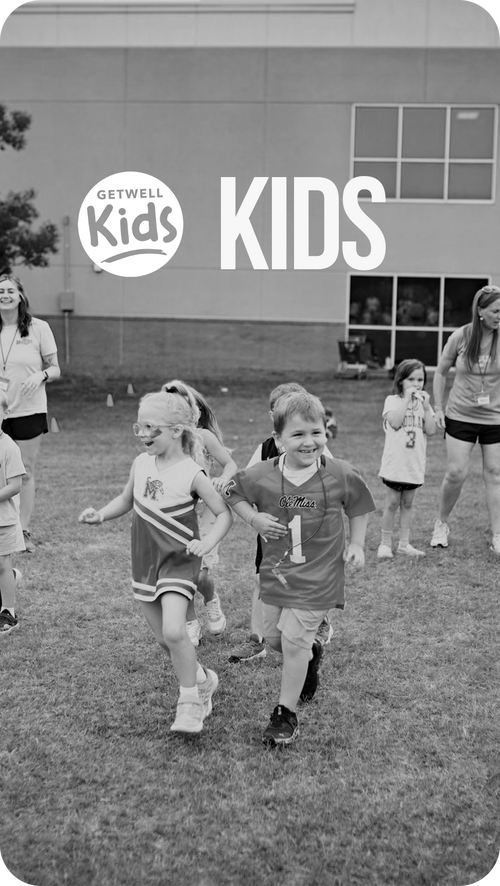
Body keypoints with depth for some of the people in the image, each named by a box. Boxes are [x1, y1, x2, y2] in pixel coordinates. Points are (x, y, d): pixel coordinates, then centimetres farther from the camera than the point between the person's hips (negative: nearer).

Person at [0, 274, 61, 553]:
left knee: (26, 472, 5)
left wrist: (41, 375, -19)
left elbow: (55, 369, 2)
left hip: (29, 411, -2)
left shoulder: (39, 328, -3)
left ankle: (24, 530, 16)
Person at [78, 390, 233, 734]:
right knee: (163, 637, 12)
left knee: (174, 632, -21)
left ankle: (189, 702, 0)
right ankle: (202, 678, 36)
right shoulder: (141, 464, 0)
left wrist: (207, 543, -24)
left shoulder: (191, 474, -15)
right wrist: (100, 515, 0)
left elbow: (224, 513, -9)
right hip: (144, 560, 6)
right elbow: (126, 500, 17)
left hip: (178, 561, -6)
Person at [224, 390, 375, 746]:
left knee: (293, 640, -8)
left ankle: (286, 714, 11)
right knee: (274, 638, 15)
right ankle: (312, 652, 49)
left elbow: (358, 507, 7)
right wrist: (254, 519, -7)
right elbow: (233, 492, 8)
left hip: (316, 575, -4)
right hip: (275, 571, 4)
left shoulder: (341, 475, -12)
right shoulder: (261, 476, -10)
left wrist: (356, 545, 0)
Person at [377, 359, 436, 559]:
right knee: (392, 503, 1)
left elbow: (431, 430, -2)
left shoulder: (423, 403, 8)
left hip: (415, 464, 4)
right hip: (395, 463, -4)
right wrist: (407, 399, -19)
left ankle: (404, 543, 17)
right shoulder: (393, 400, -3)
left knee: (407, 504, 11)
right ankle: (385, 543, 10)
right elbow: (395, 422, -21)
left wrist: (426, 406, -10)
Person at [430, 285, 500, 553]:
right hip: (460, 416, -1)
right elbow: (441, 372, 5)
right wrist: (438, 407, 1)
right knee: (456, 473, -4)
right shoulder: (460, 337, -7)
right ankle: (442, 523, 21)